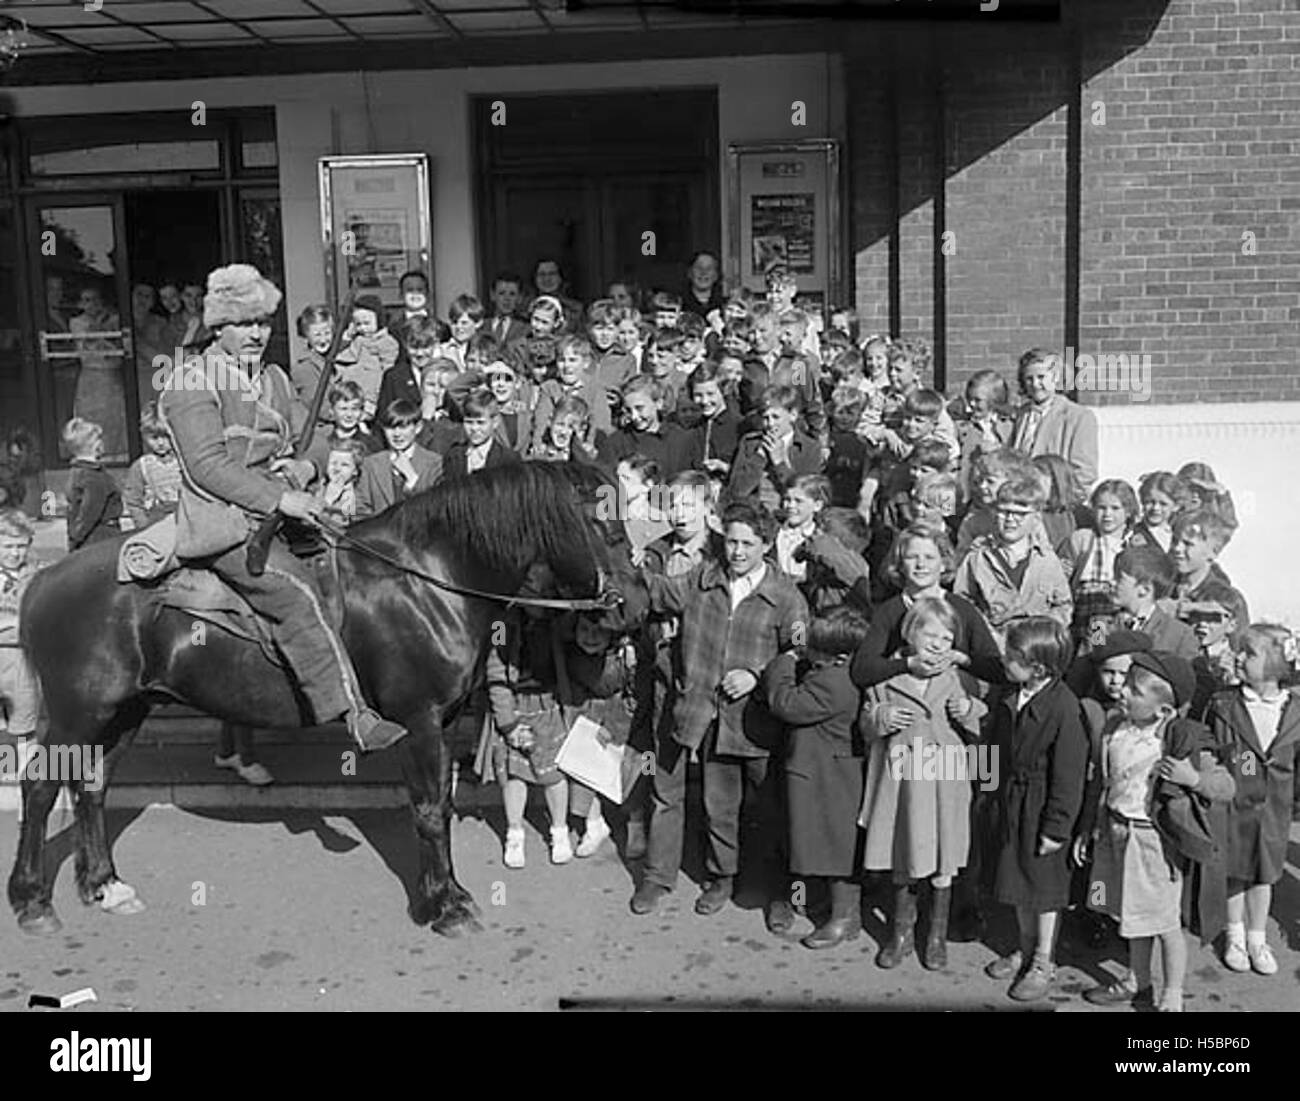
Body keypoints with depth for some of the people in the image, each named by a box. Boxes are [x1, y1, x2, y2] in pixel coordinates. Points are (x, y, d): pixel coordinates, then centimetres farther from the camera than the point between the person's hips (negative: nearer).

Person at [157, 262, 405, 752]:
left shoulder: (275, 379, 18)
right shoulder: (193, 387, -5)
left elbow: (311, 437, 20)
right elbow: (207, 465, -16)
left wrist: (306, 464, -6)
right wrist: (278, 499, -24)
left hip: (275, 513, 9)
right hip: (221, 522, -9)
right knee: (296, 594, -26)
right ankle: (355, 715, -32)